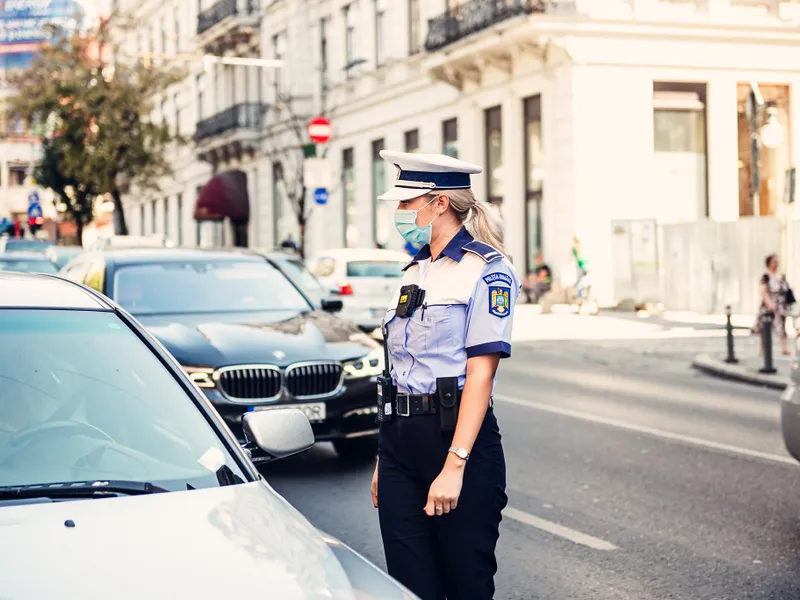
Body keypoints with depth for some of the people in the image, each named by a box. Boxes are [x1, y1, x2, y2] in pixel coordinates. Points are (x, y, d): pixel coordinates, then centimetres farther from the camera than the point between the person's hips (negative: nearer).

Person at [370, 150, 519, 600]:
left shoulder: (487, 270, -7)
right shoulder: (415, 272, 17)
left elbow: (480, 374, -15)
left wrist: (454, 465, -22)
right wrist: (385, 460, 15)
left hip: (456, 433, -7)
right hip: (400, 440, 7)